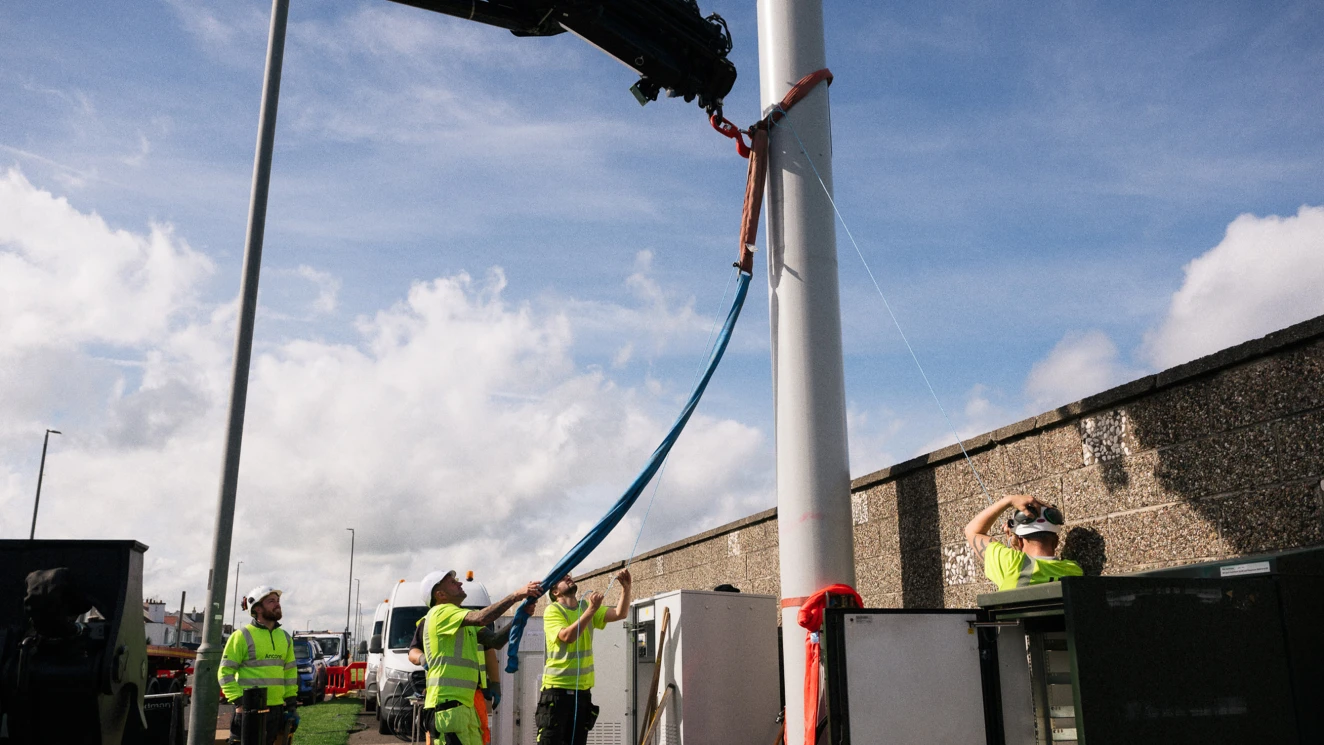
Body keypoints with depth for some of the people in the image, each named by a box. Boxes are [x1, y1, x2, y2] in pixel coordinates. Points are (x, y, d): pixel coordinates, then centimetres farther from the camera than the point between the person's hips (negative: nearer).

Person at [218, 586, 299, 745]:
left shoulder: (285, 637, 13)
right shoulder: (242, 636, -6)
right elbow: (225, 672, -7)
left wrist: (291, 705, 12)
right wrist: (239, 702, -15)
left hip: (276, 710, 6)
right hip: (249, 709, -6)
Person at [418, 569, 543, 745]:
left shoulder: (461, 616, 22)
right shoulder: (441, 612, -7)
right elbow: (481, 618, -24)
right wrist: (516, 595, -20)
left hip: (464, 705, 9)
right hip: (448, 704, -9)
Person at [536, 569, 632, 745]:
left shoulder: (586, 606, 10)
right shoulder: (552, 611, -8)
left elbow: (620, 613, -1)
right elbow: (567, 636, -24)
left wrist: (626, 588, -17)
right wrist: (591, 609, -28)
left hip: (582, 689, 6)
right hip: (556, 688, -6)